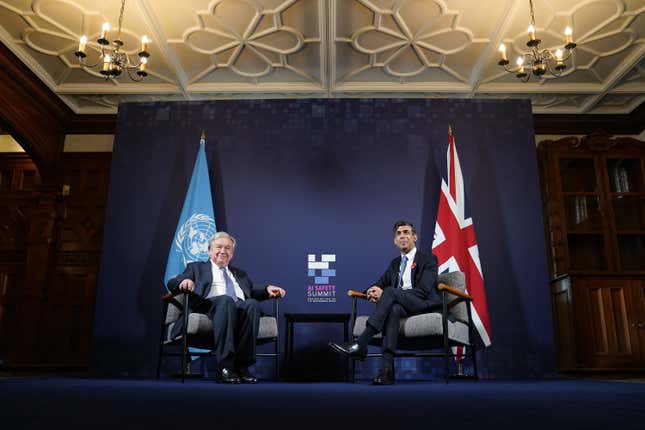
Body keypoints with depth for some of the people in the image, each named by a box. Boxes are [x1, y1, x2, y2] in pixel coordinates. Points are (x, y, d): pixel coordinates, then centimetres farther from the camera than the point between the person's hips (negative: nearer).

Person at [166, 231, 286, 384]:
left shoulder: (240, 274, 36)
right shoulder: (196, 267, 26)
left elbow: (253, 293, 28)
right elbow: (172, 284, 13)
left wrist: (267, 289, 6)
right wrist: (184, 281, -11)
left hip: (241, 307, 3)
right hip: (210, 305, -3)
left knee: (252, 303, -33)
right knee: (225, 300, -38)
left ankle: (242, 365, -32)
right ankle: (225, 367, -39)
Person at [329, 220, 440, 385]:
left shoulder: (428, 259, 3)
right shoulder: (395, 263, 23)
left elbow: (423, 291, -11)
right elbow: (379, 284, 19)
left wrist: (385, 293, -20)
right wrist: (373, 291, -10)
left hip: (424, 304, -4)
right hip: (400, 304, 4)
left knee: (390, 291, -31)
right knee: (393, 309, -34)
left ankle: (360, 345, -39)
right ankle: (387, 368, -45)